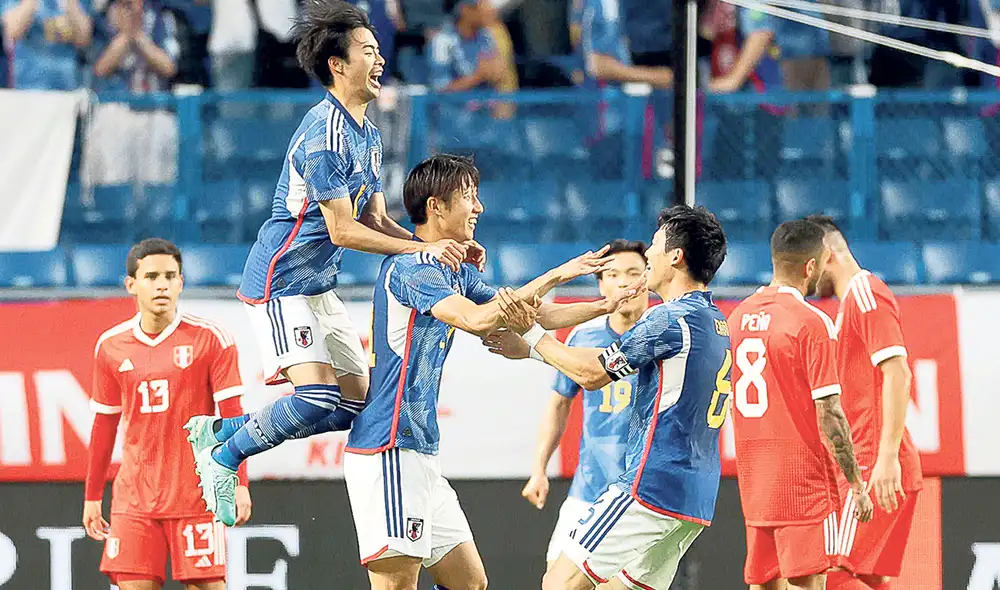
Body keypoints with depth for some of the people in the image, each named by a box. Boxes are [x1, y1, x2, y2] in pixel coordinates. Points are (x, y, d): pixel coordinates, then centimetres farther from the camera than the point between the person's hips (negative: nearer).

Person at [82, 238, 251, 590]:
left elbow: (232, 414, -4)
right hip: (134, 496, 3)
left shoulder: (210, 339, -3)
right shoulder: (112, 346, 7)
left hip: (196, 492, -3)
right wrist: (92, 495, 16)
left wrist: (239, 483, -13)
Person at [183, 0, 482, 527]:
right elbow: (343, 230, -21)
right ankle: (222, 457, -2)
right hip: (281, 281, -10)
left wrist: (445, 249, 0)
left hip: (319, 287, 10)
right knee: (317, 398, -23)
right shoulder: (325, 132, -20)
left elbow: (376, 221, 14)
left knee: (357, 401, 9)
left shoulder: (368, 135, 12)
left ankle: (219, 432, 18)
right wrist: (424, 250, -22)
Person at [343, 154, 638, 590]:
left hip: (420, 453, 10)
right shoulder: (409, 267, -12)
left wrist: (606, 305, 14)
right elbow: (476, 319, -25)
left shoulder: (455, 274, 18)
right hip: (389, 451, -10)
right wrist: (555, 276, -23)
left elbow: (526, 316, 24)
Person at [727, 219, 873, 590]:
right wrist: (857, 484, -10)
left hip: (754, 478, 7)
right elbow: (828, 414, -16)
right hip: (803, 479, -7)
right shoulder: (811, 323, -13)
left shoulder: (737, 318, 10)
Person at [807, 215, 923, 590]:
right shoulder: (853, 299, 22)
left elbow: (897, 373, -20)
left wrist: (888, 456, -26)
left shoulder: (865, 294, -10)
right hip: (866, 466, 10)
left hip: (875, 466, -10)